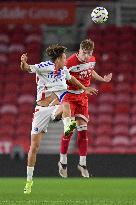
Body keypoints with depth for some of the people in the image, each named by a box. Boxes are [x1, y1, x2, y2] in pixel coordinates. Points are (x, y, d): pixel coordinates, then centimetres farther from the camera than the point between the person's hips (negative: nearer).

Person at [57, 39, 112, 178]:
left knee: (83, 130, 3)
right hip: (69, 96, -5)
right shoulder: (70, 62, -24)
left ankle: (82, 164, 12)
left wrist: (103, 79, 25)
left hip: (82, 97, 5)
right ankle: (63, 162, 4)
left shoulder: (92, 60, -3)